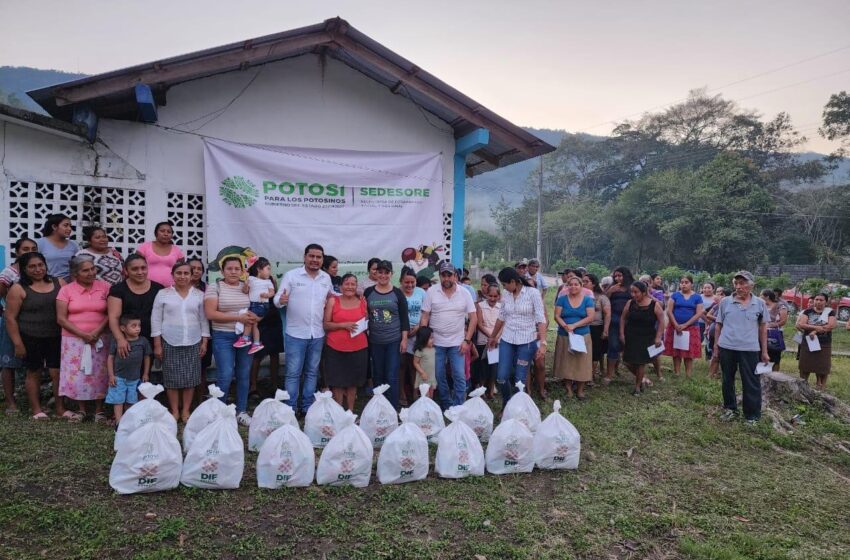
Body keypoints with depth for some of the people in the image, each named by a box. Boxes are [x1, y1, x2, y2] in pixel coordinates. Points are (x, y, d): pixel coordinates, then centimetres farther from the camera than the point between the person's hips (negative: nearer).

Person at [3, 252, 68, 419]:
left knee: (57, 372, 4)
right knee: (34, 373, 10)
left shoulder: (59, 283, 4)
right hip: (31, 339, -2)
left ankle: (60, 408, 15)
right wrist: (18, 343, -9)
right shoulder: (18, 289, -5)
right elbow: (10, 318, -6)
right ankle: (36, 409, 22)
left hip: (56, 337, 2)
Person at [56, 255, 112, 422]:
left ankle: (99, 411, 11)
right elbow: (61, 318, -3)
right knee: (77, 374, 2)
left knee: (99, 374, 1)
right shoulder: (66, 290, 0)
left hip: (100, 339, 0)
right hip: (74, 339, 0)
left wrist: (97, 331, -14)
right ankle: (81, 409, 19)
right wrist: (83, 334, -12)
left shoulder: (104, 287, 1)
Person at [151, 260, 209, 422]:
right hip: (170, 343, -1)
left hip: (193, 343, 1)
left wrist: (204, 342, 2)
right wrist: (157, 344, -3)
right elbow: (156, 320, 1)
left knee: (190, 378, 4)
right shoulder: (163, 294, 1)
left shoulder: (199, 295, 5)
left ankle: (186, 411, 17)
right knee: (172, 378, 3)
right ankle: (174, 411, 16)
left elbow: (203, 319, 7)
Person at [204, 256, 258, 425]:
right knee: (226, 376, -6)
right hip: (223, 337, -4)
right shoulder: (214, 287, -4)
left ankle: (242, 412, 18)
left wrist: (253, 317, -11)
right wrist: (238, 318, -18)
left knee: (244, 375, 7)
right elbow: (210, 314, -13)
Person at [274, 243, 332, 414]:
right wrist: (281, 300, -29)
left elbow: (331, 297, 21)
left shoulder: (326, 278, 7)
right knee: (293, 373, 2)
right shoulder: (291, 275, -6)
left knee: (312, 373, 13)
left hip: (317, 334, 4)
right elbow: (277, 299, -7)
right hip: (295, 334, -4)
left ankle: (308, 407, 25)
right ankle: (290, 408, 13)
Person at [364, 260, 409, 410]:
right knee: (377, 376, 11)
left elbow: (404, 318, -1)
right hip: (375, 341, 2)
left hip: (394, 341, -2)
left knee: (392, 377, -2)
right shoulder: (368, 292, 3)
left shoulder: (398, 294, -2)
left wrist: (404, 339, -6)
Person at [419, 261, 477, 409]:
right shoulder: (431, 291, -4)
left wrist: (467, 340, -5)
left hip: (457, 343, 0)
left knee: (459, 376, -1)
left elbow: (473, 318, 0)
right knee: (439, 376, 7)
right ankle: (447, 406, 23)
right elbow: (425, 317, -1)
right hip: (436, 342, 0)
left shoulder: (464, 293, -2)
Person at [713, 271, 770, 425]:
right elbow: (718, 325, 6)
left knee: (751, 383, 3)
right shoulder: (725, 302, 1)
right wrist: (716, 348, 4)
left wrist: (764, 351, 5)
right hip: (726, 348, 1)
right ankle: (730, 408, 30)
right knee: (727, 380, 13)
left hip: (750, 349, -1)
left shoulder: (759, 303, 1)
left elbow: (763, 328, 7)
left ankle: (752, 415, 14)